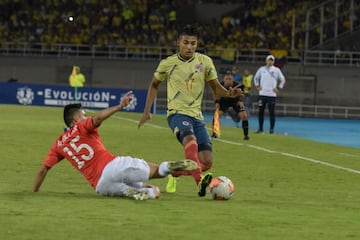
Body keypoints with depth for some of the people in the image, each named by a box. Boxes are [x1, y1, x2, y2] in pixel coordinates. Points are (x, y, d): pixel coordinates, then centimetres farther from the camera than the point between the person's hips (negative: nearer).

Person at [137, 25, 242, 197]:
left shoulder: (205, 62, 4)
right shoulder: (168, 64, 1)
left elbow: (216, 88, 8)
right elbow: (154, 84, 18)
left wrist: (229, 93, -15)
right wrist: (146, 111, 13)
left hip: (197, 116, 4)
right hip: (177, 113, -4)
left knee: (206, 162, -3)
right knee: (190, 139, -37)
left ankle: (175, 172, 26)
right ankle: (200, 182, -52)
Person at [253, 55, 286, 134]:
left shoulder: (276, 70, 4)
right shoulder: (261, 69, 9)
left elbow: (282, 80, 10)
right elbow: (256, 78, 22)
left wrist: (278, 88, 3)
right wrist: (257, 86, 10)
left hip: (272, 94, -2)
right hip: (262, 94, 2)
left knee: (271, 112, -3)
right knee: (261, 112, 1)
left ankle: (271, 129, 2)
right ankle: (260, 128, 9)